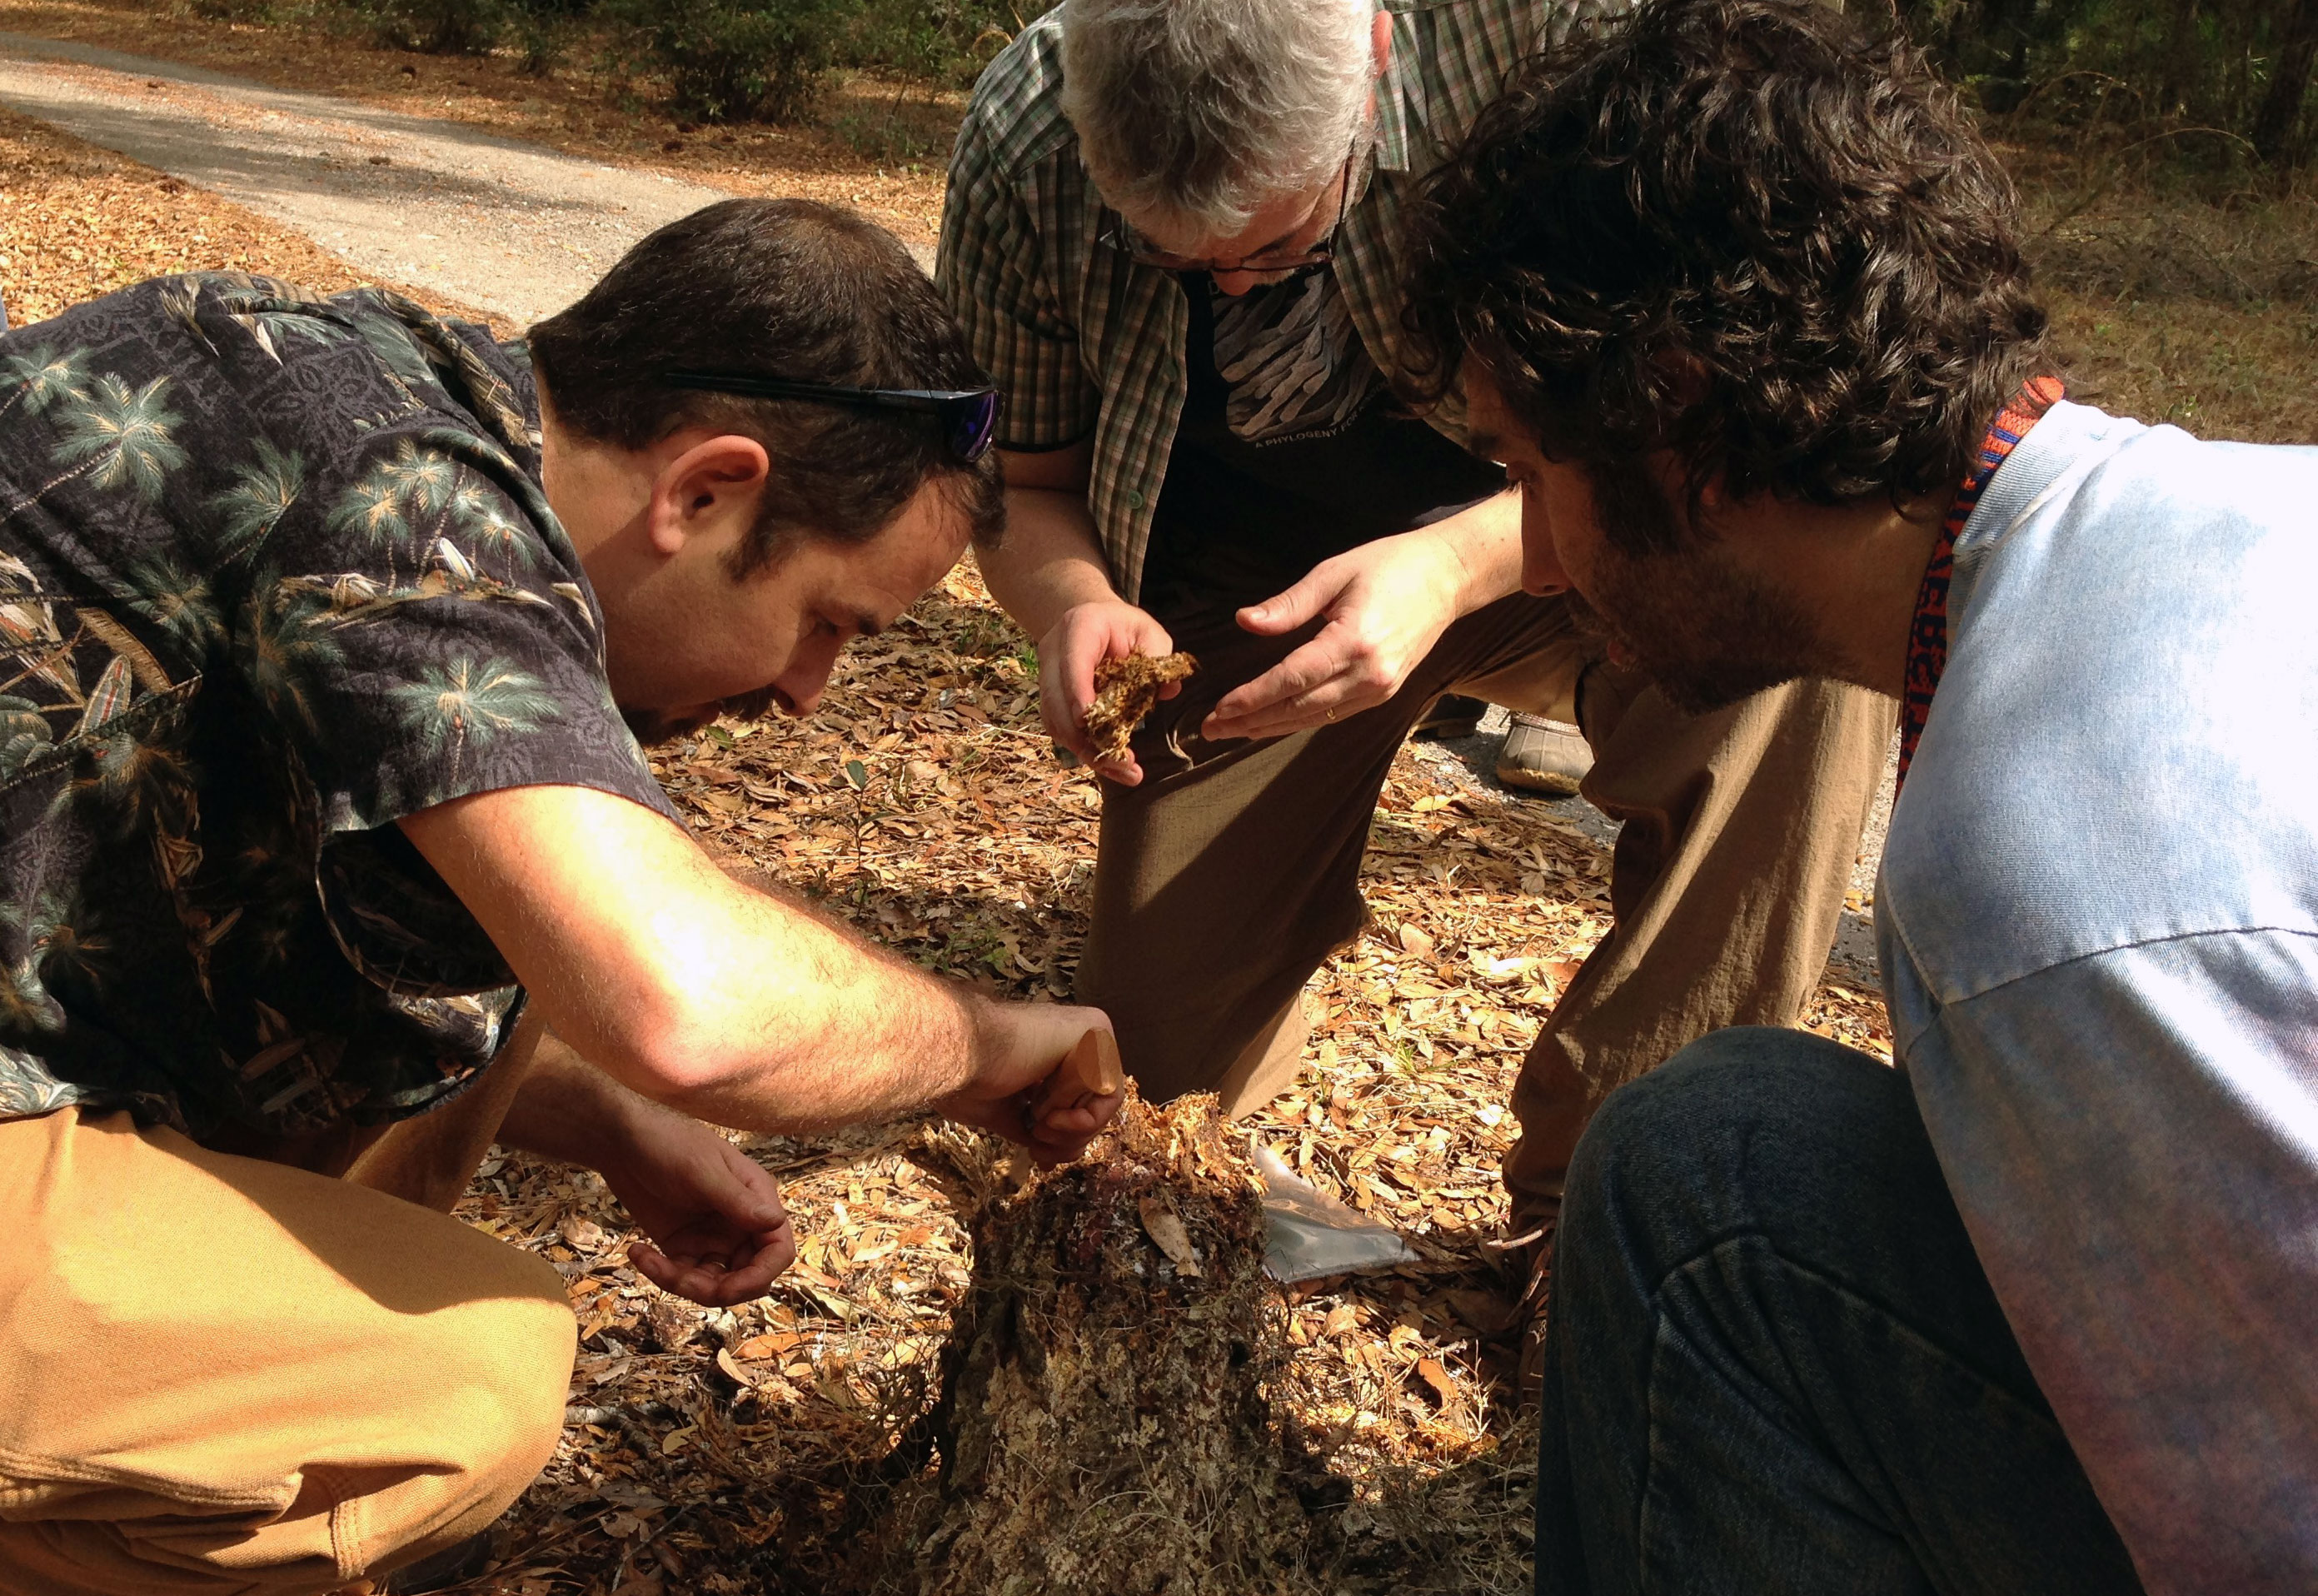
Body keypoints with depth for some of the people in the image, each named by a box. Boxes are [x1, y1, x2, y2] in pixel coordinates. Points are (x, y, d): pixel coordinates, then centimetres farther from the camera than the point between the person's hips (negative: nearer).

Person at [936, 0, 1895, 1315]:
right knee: (1162, 1091, 1)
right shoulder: (1021, 145, -21)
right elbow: (1024, 480, -6)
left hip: (1538, 527, -1)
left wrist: (1455, 565, -42)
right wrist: (1077, 604, -30)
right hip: (1240, 585, 2)